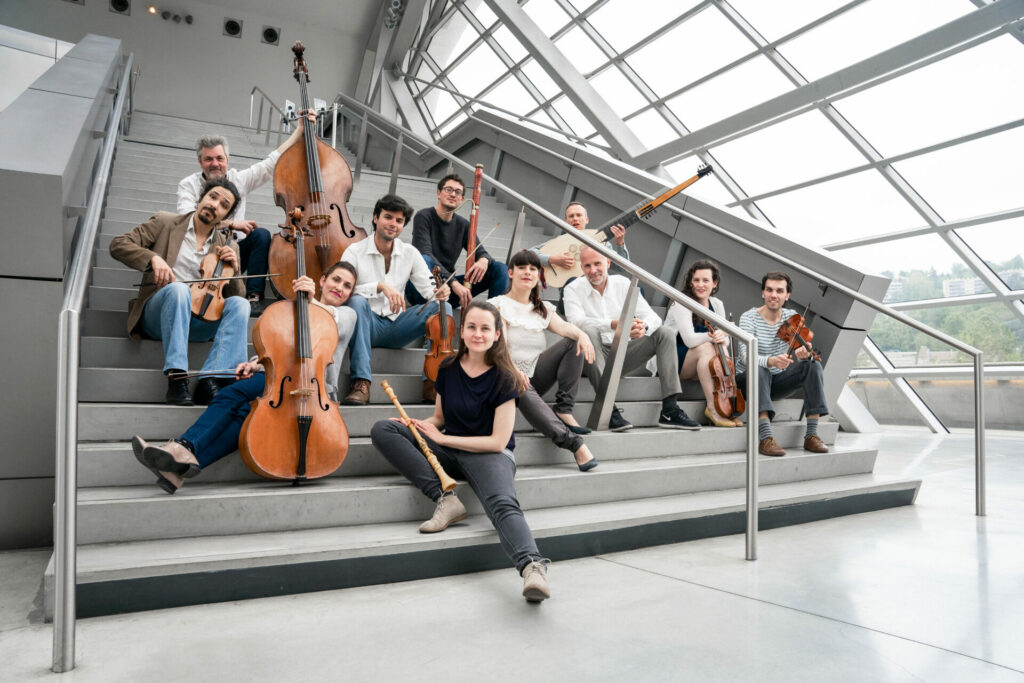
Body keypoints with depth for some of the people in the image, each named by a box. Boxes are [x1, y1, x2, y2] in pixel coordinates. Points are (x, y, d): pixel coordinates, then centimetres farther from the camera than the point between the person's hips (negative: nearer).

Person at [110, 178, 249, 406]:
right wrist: (153, 258, -17)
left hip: (198, 321, 3)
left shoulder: (228, 248, 17)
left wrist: (233, 270, -7)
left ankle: (210, 379, -36)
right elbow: (118, 244, 2)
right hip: (157, 315, -2)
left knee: (240, 303, -25)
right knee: (179, 288, -35)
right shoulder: (165, 223, 11)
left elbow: (235, 295, 13)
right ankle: (176, 378, -38)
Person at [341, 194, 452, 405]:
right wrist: (380, 286, -30)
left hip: (396, 327, 3)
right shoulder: (355, 252, -2)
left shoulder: (410, 253, 8)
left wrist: (440, 293, -23)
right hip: (368, 324, -3)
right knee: (357, 301, -35)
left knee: (443, 307, -17)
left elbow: (429, 289, 1)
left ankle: (432, 382, -21)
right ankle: (361, 382, -35)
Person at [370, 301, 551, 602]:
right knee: (382, 429, -12)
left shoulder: (503, 378, -9)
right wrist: (421, 425, -5)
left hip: (490, 454, -5)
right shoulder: (448, 369, 6)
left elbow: (498, 442, -12)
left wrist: (442, 438, -10)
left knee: (503, 504, -37)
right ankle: (445, 499, -22)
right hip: (450, 452, 5)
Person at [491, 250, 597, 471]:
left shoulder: (544, 309, 20)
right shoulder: (498, 305, 4)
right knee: (523, 392, -40)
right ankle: (574, 443, -43)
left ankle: (563, 410, -19)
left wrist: (581, 333, -26)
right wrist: (513, 370, -32)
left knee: (574, 342, -15)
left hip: (537, 374, 5)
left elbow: (562, 326, -2)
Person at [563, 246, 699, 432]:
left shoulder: (623, 284, 5)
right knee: (589, 331, -34)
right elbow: (576, 321, -24)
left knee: (665, 334, -9)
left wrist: (643, 327, -28)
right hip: (596, 356, -4)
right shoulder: (573, 289, -4)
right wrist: (614, 324, -38)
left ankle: (669, 411, -17)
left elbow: (653, 317, -2)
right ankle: (609, 410, -38)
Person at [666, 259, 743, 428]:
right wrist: (713, 336, -26)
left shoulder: (717, 304, 5)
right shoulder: (682, 303, -15)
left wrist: (722, 338, -22)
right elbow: (690, 340, -27)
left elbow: (725, 342, 1)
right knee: (706, 348, -32)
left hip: (697, 363, 6)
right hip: (671, 360, -5)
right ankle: (712, 407, -32)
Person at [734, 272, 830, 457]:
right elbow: (746, 356, -28)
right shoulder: (749, 318, -13)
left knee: (813, 365, -19)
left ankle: (811, 435, -21)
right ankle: (766, 439, -46)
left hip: (778, 381, 5)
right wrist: (770, 361, -48)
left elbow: (803, 349, -7)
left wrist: (805, 353, -34)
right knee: (759, 369, -37)